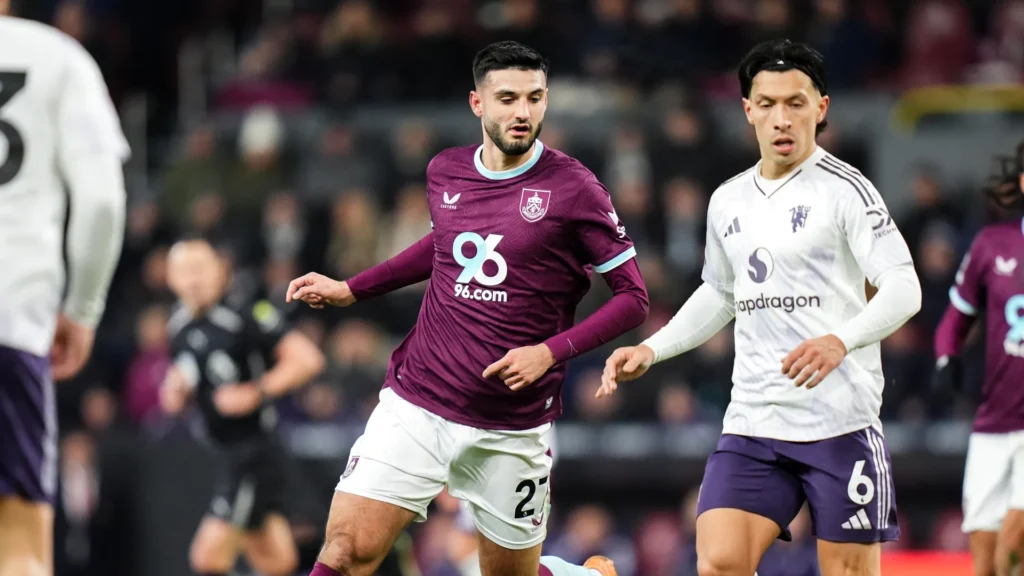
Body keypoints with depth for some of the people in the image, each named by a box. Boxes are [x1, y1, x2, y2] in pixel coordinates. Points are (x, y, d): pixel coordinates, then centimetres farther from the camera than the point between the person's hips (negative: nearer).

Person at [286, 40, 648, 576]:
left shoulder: (573, 188, -9)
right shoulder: (445, 172, 4)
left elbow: (632, 297, -7)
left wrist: (551, 351, -18)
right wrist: (350, 290, 23)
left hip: (510, 430, -3)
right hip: (415, 405, 3)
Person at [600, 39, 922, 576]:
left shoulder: (845, 189, -6)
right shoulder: (728, 201, 14)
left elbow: (903, 288, -14)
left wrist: (840, 341, -32)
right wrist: (651, 349, 17)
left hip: (839, 424, -5)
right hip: (753, 422, 5)